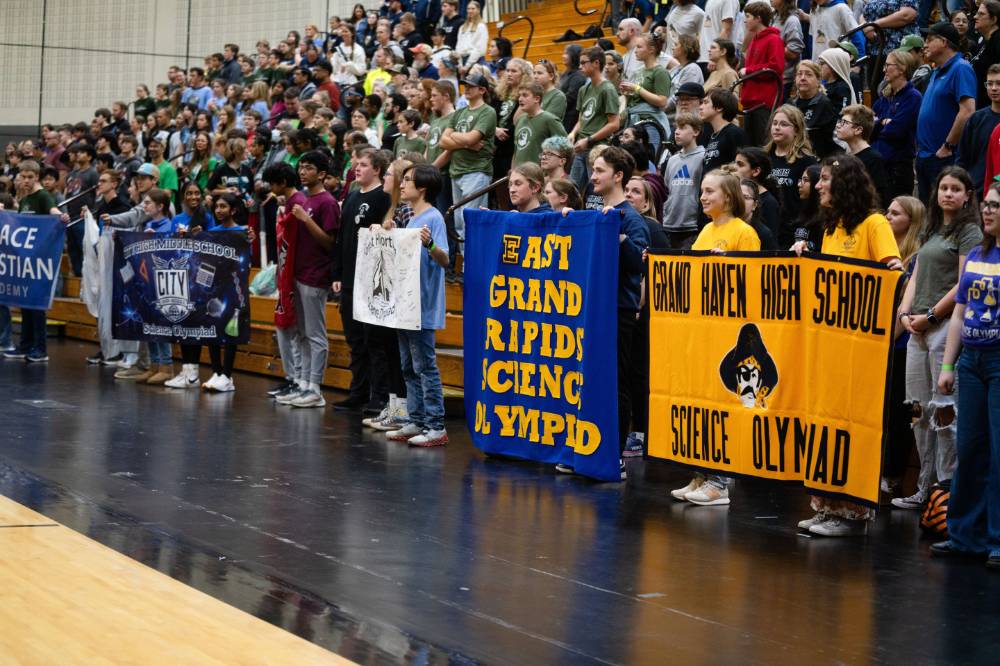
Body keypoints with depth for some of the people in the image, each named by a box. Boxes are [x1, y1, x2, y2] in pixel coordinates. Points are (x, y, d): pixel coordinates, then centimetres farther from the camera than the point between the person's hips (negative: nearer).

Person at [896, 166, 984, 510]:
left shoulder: (969, 232, -2)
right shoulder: (931, 232, 20)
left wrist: (930, 316, -11)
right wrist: (905, 314, 4)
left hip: (948, 324, -8)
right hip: (919, 328, 8)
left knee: (944, 409, -9)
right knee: (919, 408, 7)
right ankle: (925, 487, 13)